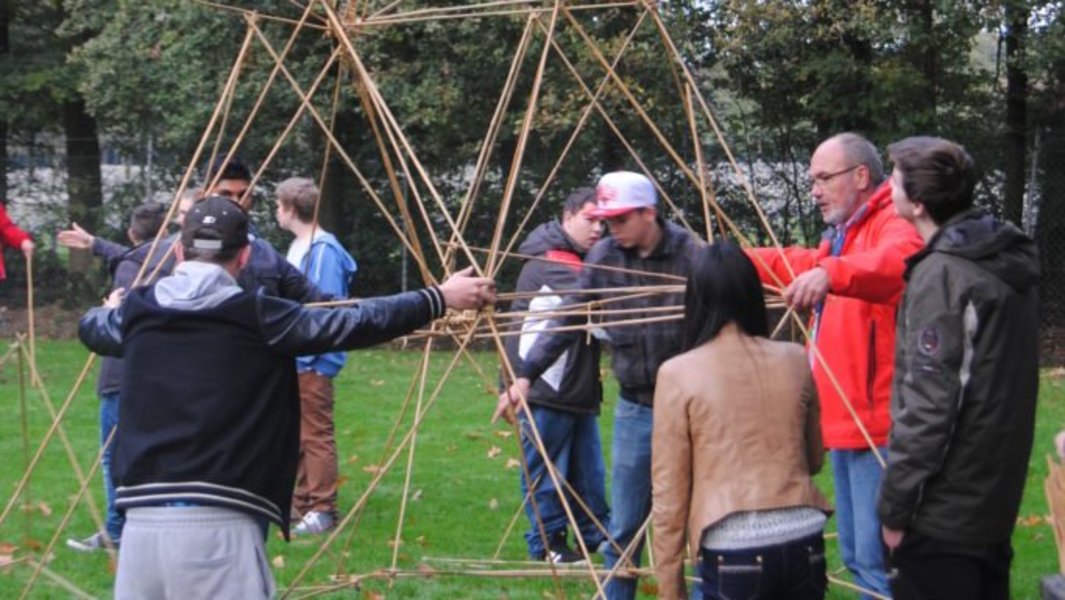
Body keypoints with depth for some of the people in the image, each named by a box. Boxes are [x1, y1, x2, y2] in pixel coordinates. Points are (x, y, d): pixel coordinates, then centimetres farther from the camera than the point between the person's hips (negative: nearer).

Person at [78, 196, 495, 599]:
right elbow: (356, 323, 3)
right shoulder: (254, 316, -3)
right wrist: (441, 298, 14)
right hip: (218, 524, -5)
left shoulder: (138, 313, 10)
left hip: (142, 521, 5)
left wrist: (113, 308, 58)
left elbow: (89, 326, 34)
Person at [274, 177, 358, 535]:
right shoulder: (297, 247, 15)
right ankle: (300, 502, 24)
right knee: (294, 434, 15)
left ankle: (323, 510, -2)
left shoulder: (324, 250, -15)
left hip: (312, 361, -10)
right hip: (292, 358, 10)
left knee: (316, 434, -6)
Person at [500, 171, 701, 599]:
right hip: (635, 408, 3)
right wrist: (527, 374, -6)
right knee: (624, 528, 8)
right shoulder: (604, 257, -2)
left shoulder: (689, 254, -12)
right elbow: (568, 322, 2)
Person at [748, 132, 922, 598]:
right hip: (844, 424, 11)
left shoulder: (892, 226, -13)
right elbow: (800, 264, 41)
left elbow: (894, 263, -37)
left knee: (878, 560, -13)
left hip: (877, 427, -11)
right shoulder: (842, 236, 21)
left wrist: (831, 273, -54)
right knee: (856, 557, 16)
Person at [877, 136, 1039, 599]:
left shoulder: (942, 274, -20)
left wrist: (894, 506, -15)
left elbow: (927, 405, -22)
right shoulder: (1010, 260, 7)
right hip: (997, 496, 9)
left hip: (943, 511, -9)